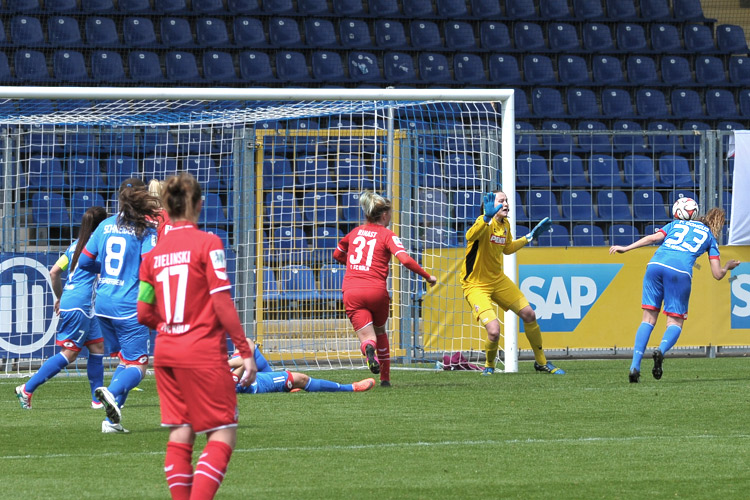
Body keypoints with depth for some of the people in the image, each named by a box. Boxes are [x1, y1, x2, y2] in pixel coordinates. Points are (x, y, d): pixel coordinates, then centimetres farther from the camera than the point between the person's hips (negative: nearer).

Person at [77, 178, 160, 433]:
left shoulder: (106, 226, 8)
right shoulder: (145, 231, -8)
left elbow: (84, 261, 11)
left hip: (103, 304, 6)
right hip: (129, 306, -6)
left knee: (125, 361, 18)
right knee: (137, 365, -2)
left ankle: (111, 420, 8)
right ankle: (112, 392, -34)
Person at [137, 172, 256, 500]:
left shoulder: (154, 253, 7)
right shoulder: (208, 243, -8)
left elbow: (144, 315, 9)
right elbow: (222, 303, -14)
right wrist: (246, 352, -9)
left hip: (166, 353, 6)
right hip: (204, 352, -6)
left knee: (180, 433, 10)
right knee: (223, 434, -1)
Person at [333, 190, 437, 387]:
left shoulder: (355, 232, 16)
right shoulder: (387, 235, 2)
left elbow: (337, 254, 31)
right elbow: (405, 259, -13)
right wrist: (427, 276, -3)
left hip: (351, 292, 2)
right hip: (376, 291, -2)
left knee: (367, 337, -5)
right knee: (380, 332, 25)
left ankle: (369, 349, -43)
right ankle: (385, 377, 25)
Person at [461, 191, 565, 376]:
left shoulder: (505, 224, 3)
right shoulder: (486, 222, -22)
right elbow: (470, 236, -46)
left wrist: (531, 236, 21)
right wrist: (487, 217, -61)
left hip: (498, 280, 8)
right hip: (476, 285, -8)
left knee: (529, 315, 8)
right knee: (494, 331, -22)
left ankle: (541, 362, 30)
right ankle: (489, 366, 11)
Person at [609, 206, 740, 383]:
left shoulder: (677, 223, 29)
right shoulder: (710, 237, 23)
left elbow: (654, 237, 12)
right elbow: (718, 274, 18)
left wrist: (626, 248, 13)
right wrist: (728, 267, 39)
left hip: (656, 264, 2)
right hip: (680, 271, -2)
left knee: (649, 318, 7)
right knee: (675, 321, 9)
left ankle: (635, 366, -7)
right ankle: (661, 350, -24)